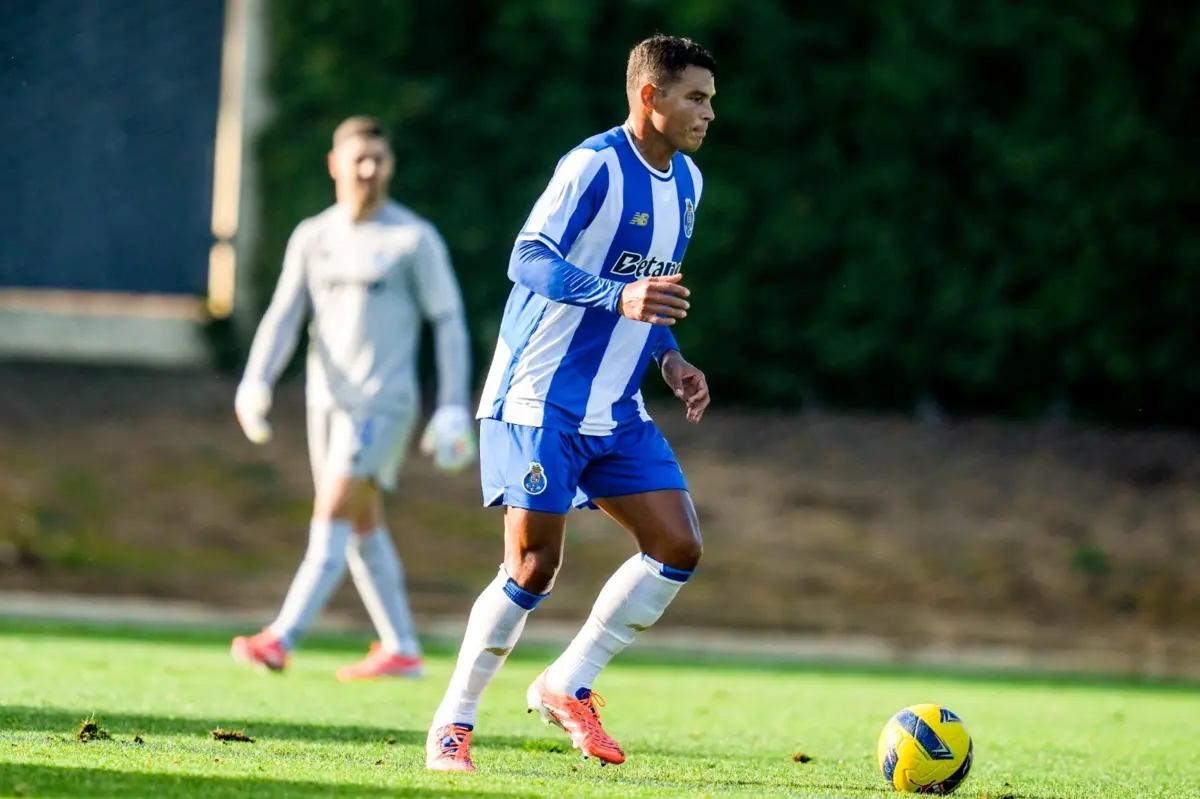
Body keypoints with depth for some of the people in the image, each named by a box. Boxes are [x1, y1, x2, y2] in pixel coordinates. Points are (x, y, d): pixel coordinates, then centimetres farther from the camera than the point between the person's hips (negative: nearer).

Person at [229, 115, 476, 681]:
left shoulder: (415, 239, -4)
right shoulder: (311, 237, 10)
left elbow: (449, 322, -2)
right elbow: (283, 316, 6)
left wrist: (453, 410, -8)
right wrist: (255, 384, -10)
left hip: (383, 403, -6)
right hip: (327, 398, 6)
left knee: (333, 515, -16)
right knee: (362, 526, 9)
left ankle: (281, 640, -24)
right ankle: (401, 649, 17)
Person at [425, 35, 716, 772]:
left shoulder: (686, 184, 11)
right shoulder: (595, 166, -15)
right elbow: (529, 260, -23)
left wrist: (670, 358, 9)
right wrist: (619, 297, -36)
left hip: (616, 411, 8)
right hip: (541, 400, -8)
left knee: (679, 548, -1)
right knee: (534, 566, -10)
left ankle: (567, 686, 11)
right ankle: (453, 725, 3)